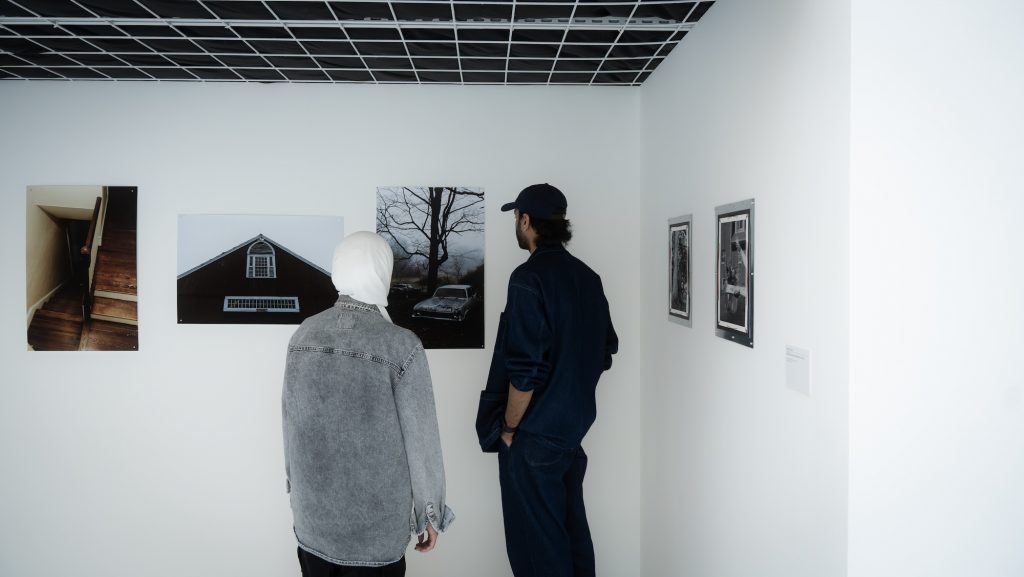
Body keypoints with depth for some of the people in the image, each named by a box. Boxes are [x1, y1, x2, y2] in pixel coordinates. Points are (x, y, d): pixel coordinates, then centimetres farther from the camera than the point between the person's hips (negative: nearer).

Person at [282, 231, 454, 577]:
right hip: (375, 520, -4)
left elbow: (289, 417, 5)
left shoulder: (304, 334, -5)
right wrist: (431, 514, -2)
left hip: (311, 510, 5)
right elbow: (420, 437, -14)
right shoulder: (401, 346, -19)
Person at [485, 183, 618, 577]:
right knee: (572, 530, 19)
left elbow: (525, 370, -21)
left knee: (537, 545, 4)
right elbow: (605, 351, 12)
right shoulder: (588, 277, 6)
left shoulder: (529, 278, -17)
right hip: (575, 427, 8)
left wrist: (509, 428, -9)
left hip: (535, 434, -8)